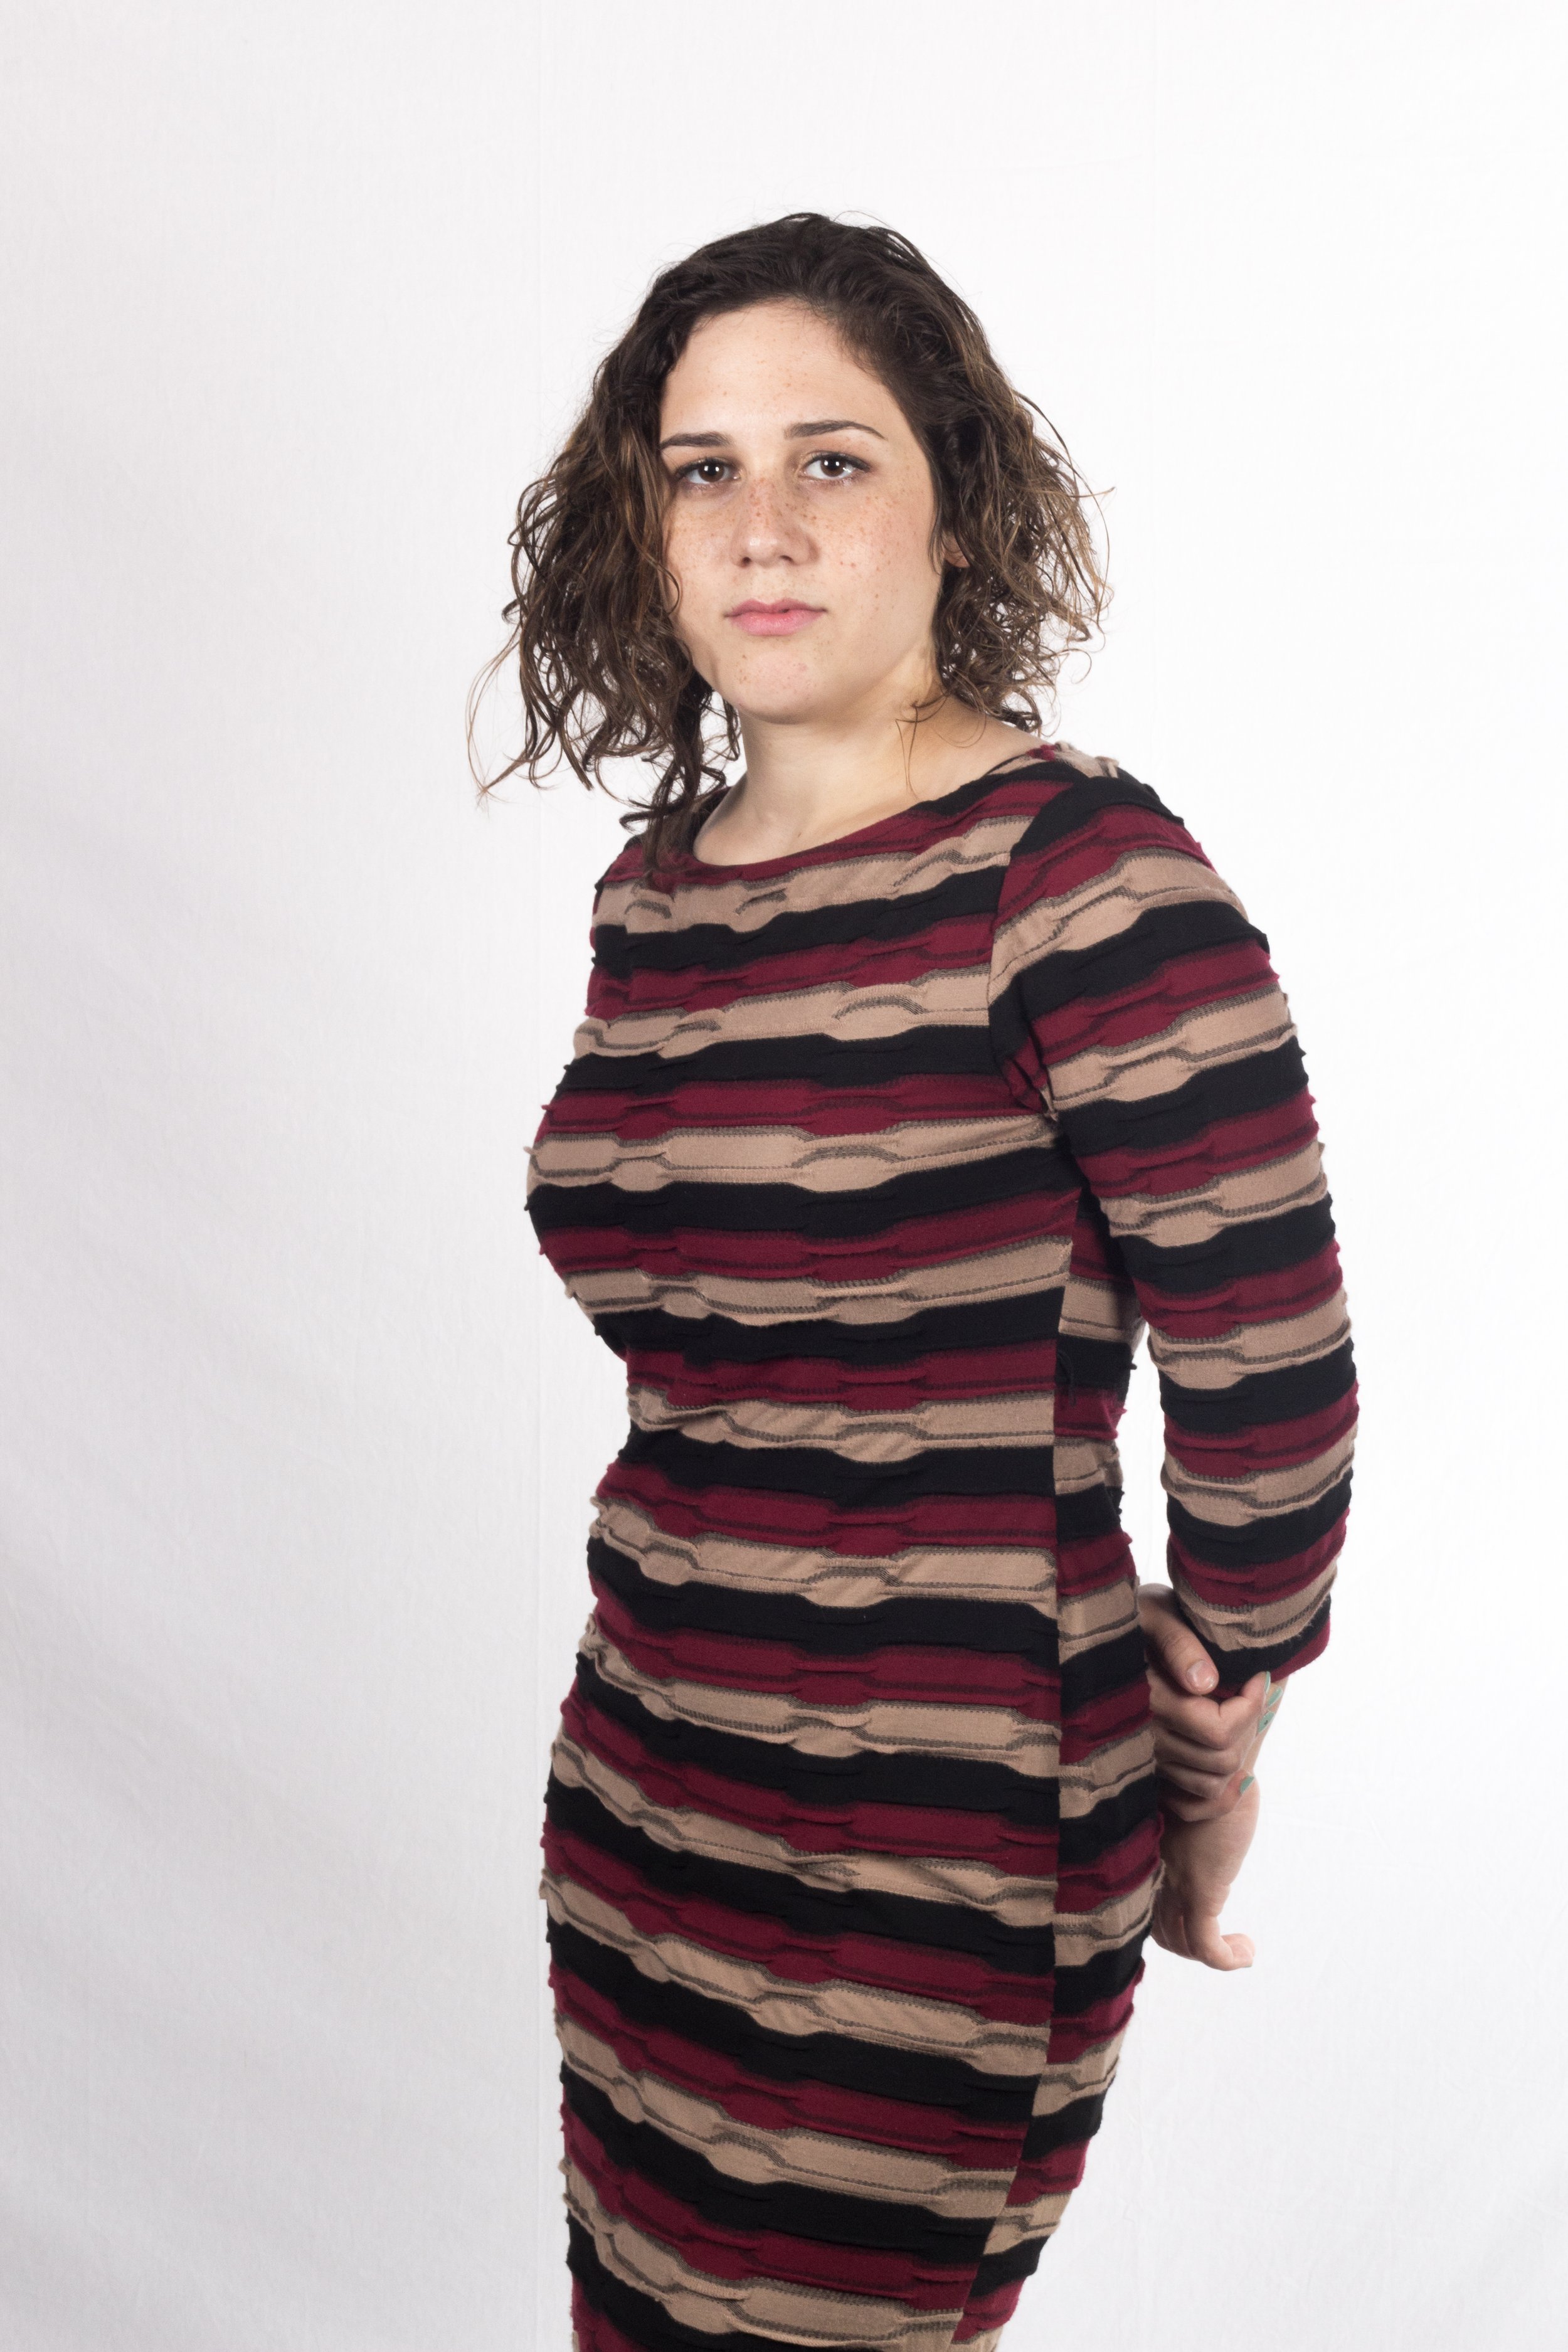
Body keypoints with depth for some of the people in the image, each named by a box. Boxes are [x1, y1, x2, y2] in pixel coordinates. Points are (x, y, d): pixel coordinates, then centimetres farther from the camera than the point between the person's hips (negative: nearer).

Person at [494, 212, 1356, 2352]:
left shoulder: (1073, 867, -17)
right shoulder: (652, 892, 5)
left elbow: (1269, 1360, -15)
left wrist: (1213, 1736, -2)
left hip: (948, 1854, -6)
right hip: (642, 1793, 7)